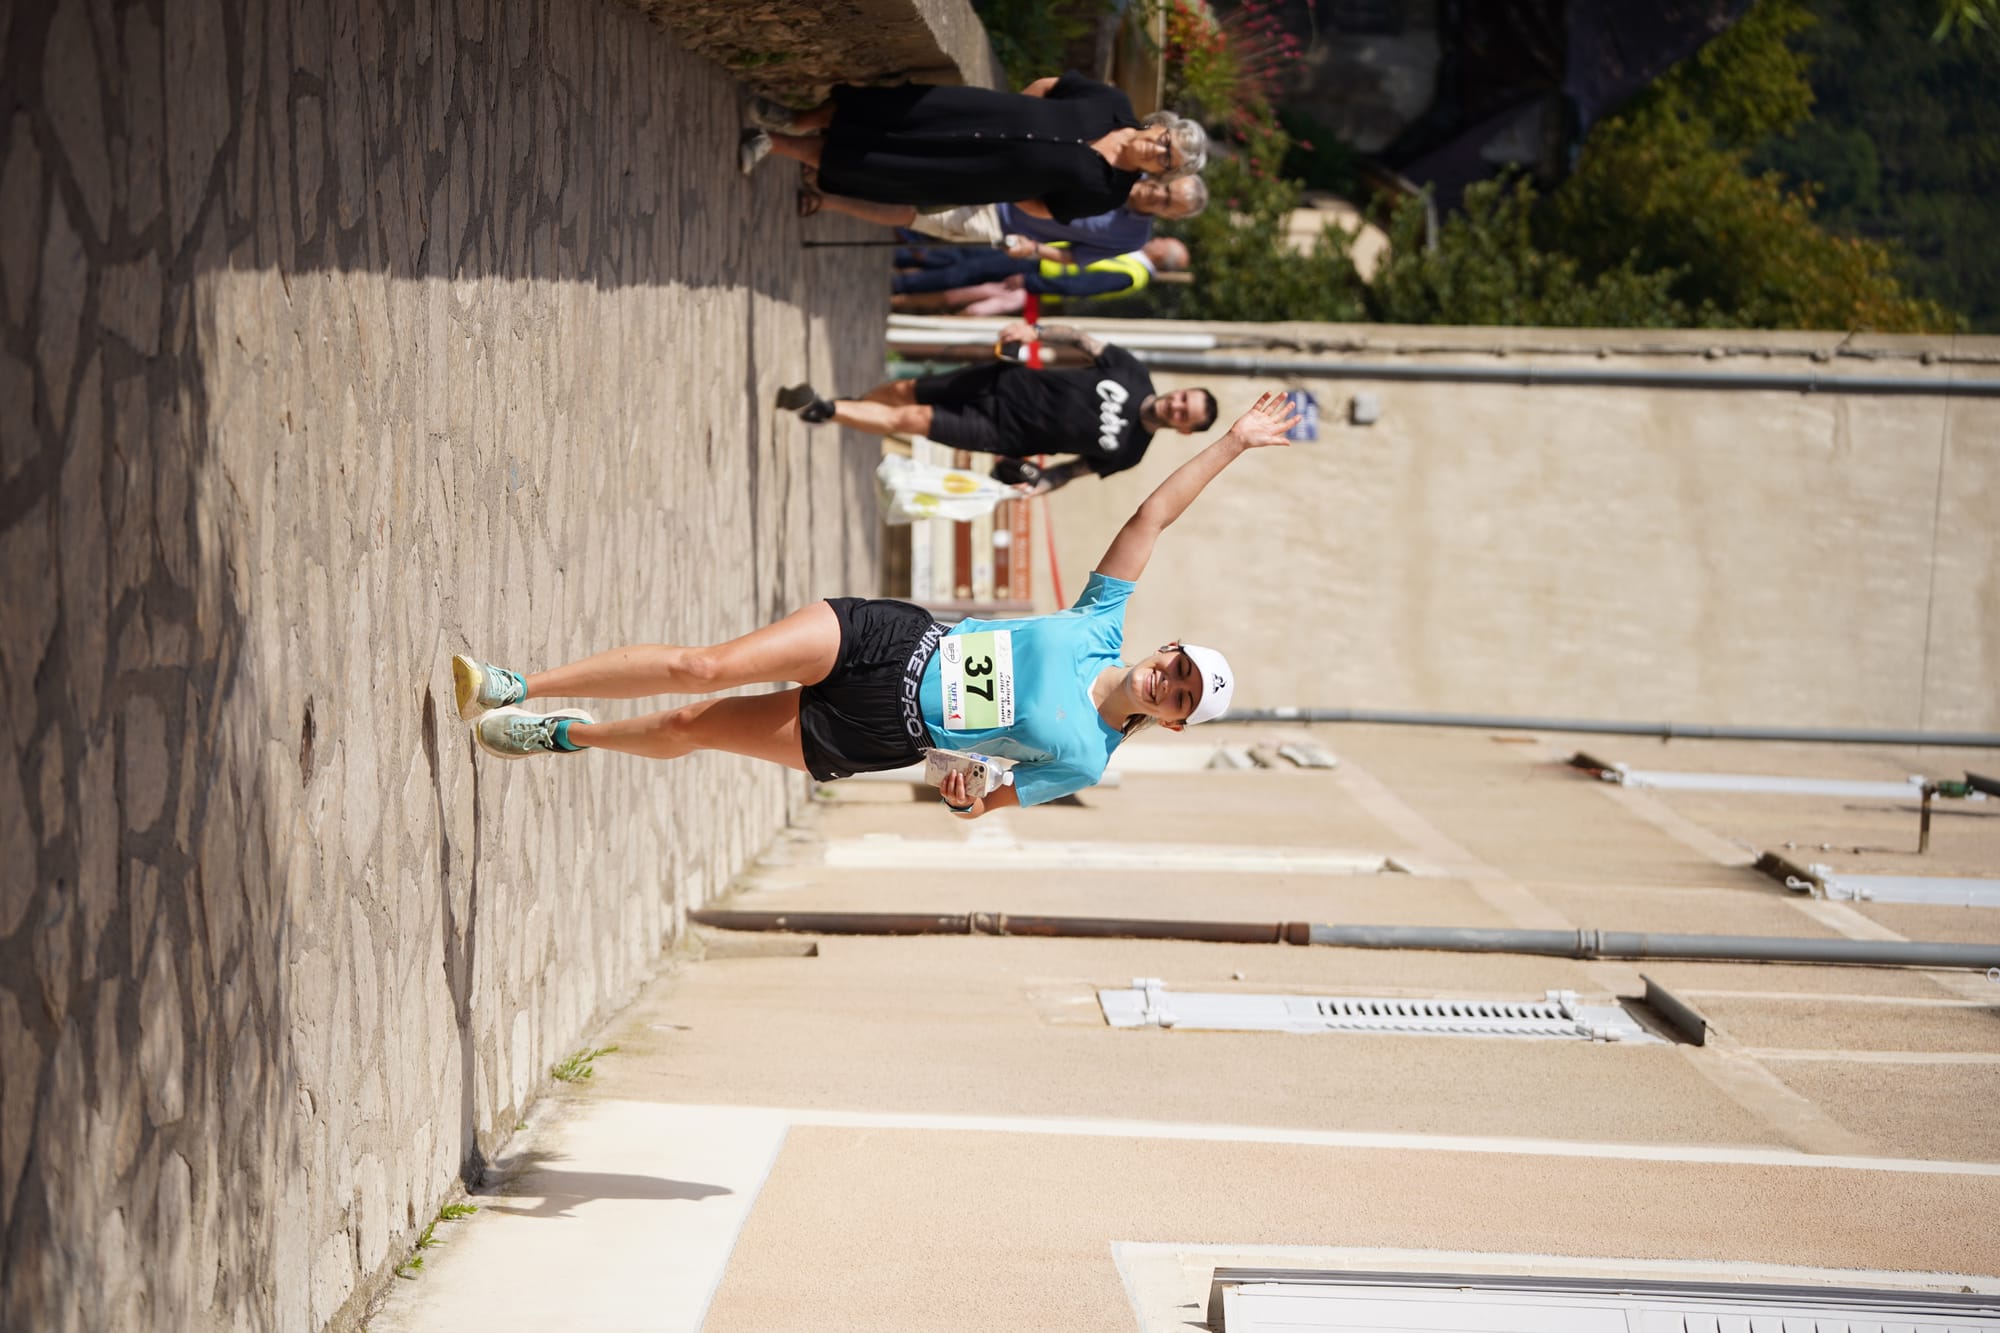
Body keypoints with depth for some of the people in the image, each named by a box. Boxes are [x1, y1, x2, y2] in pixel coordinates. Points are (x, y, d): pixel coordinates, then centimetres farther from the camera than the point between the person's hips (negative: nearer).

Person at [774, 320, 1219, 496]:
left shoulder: (1125, 452, -12)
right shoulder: (1131, 374, -7)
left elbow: (1073, 469, -3)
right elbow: (1081, 339, 1)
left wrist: (1031, 487, -18)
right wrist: (1035, 331, -13)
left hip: (1003, 430, -3)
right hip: (1008, 382, 3)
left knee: (908, 419, -12)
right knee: (903, 391, 7)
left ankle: (822, 410, 4)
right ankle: (842, 407, 36)